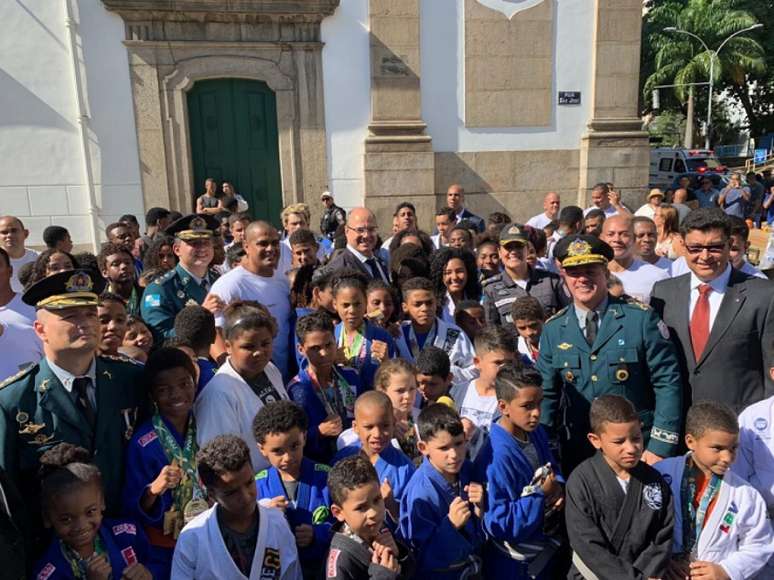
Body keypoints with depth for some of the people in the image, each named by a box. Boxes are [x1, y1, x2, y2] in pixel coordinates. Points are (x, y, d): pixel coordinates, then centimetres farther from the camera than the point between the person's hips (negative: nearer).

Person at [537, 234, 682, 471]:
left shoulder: (641, 317, -8)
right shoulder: (553, 329, 0)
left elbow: (667, 382, -8)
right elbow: (546, 395, 4)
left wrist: (660, 447, -12)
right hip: (577, 452, 2)